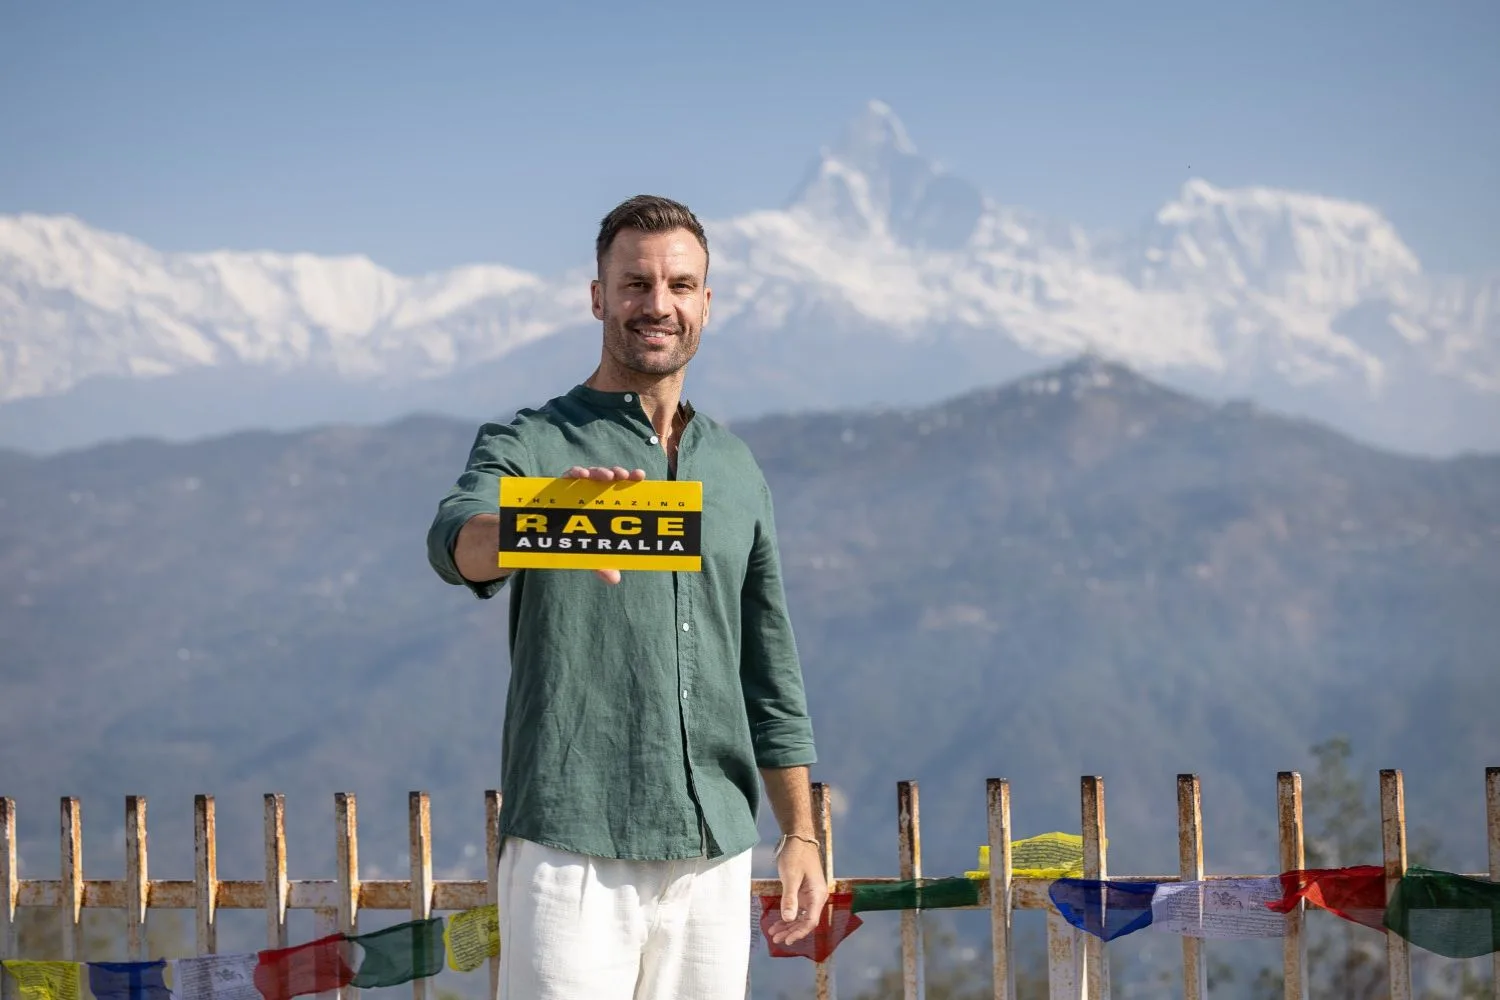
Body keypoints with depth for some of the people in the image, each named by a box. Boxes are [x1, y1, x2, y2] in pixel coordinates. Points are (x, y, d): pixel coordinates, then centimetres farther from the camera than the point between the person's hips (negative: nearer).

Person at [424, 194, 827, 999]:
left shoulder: (735, 469, 16)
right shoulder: (528, 446, 0)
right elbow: (457, 541, -23)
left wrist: (800, 837, 13)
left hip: (715, 856, 5)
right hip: (572, 850, -5)